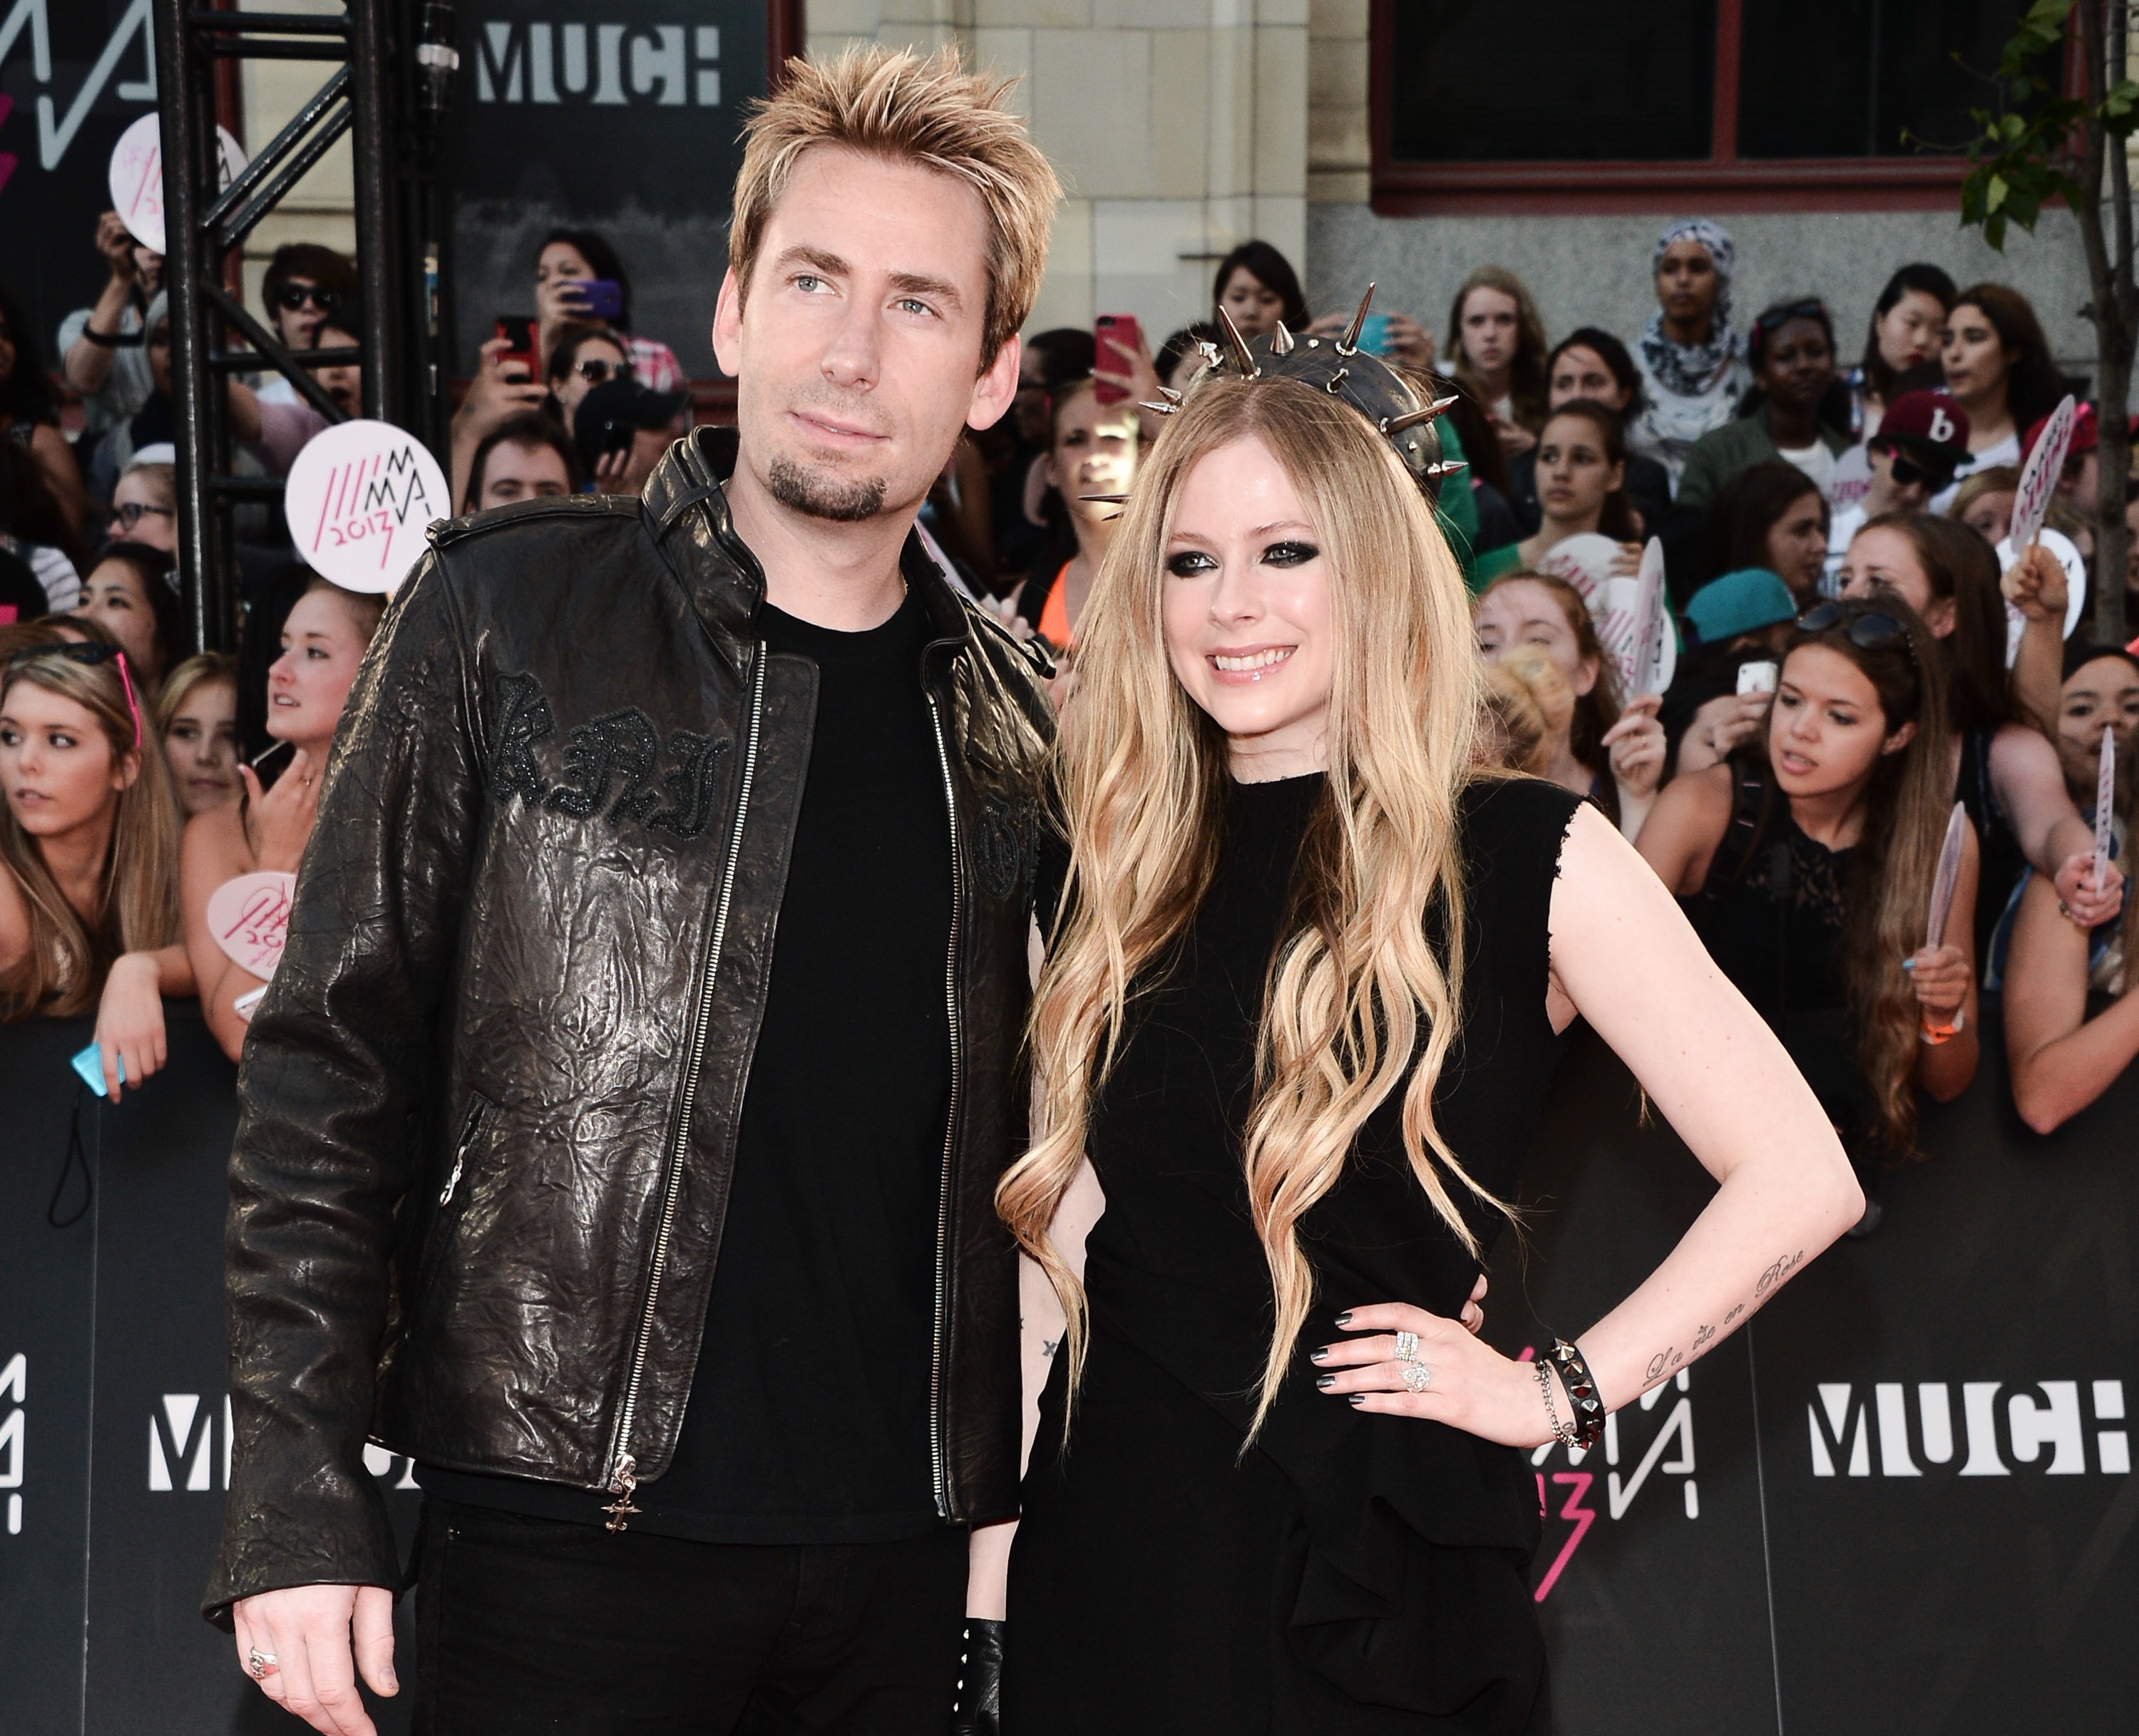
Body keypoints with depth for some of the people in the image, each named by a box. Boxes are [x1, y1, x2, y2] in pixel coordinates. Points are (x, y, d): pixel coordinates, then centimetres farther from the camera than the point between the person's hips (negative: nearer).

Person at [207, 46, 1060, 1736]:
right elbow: (330, 1069, -5)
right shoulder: (507, 617, -4)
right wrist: (297, 1503, -10)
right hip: (572, 1528, -3)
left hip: (907, 1545, 3)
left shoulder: (1015, 723, 6)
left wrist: (1016, 1495, 9)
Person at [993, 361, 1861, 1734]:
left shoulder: (1525, 855, -6)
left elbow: (1800, 1180, -10)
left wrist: (1560, 1391, -11)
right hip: (1110, 1531, 4)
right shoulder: (1126, 862, 9)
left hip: (1368, 1565, -4)